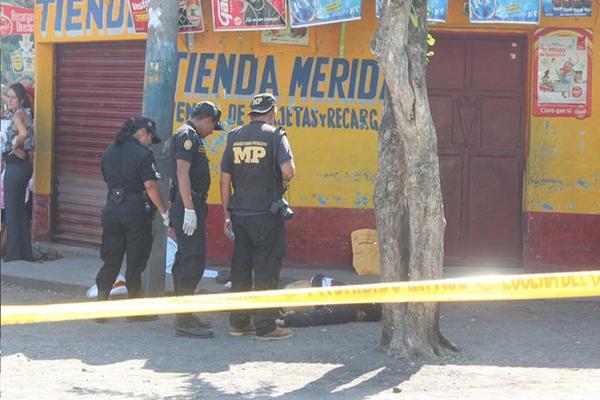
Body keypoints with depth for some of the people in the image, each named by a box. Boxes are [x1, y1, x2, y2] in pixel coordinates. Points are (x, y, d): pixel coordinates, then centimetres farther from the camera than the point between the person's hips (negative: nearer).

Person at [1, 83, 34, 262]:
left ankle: (14, 253, 2)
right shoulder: (24, 114, 12)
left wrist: (15, 147, -19)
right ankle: (25, 252, 21)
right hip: (23, 165, 9)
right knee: (20, 208, 15)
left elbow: (23, 133, -36)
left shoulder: (18, 115, -16)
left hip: (15, 166, -9)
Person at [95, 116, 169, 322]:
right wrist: (164, 213, -13)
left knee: (110, 261, 10)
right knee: (135, 263, 4)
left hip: (112, 210, 6)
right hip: (137, 211, -5)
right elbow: (150, 185, -17)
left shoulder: (109, 152, 10)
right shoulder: (143, 154, -11)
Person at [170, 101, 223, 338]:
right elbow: (182, 173, -20)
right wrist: (189, 210, -25)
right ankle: (184, 321, -13)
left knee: (186, 261, 15)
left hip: (191, 206, 11)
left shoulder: (190, 136, 21)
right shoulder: (188, 136, -11)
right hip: (189, 206, -11)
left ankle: (184, 316, 22)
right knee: (193, 261, -12)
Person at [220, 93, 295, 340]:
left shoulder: (235, 136, 7)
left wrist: (227, 214, 14)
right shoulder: (275, 136, -6)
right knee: (266, 269, 1)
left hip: (239, 214, 5)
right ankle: (265, 326, 3)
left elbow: (225, 179, 8)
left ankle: (238, 322, 17)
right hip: (266, 213, -5)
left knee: (240, 268, 12)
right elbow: (288, 172, -18)